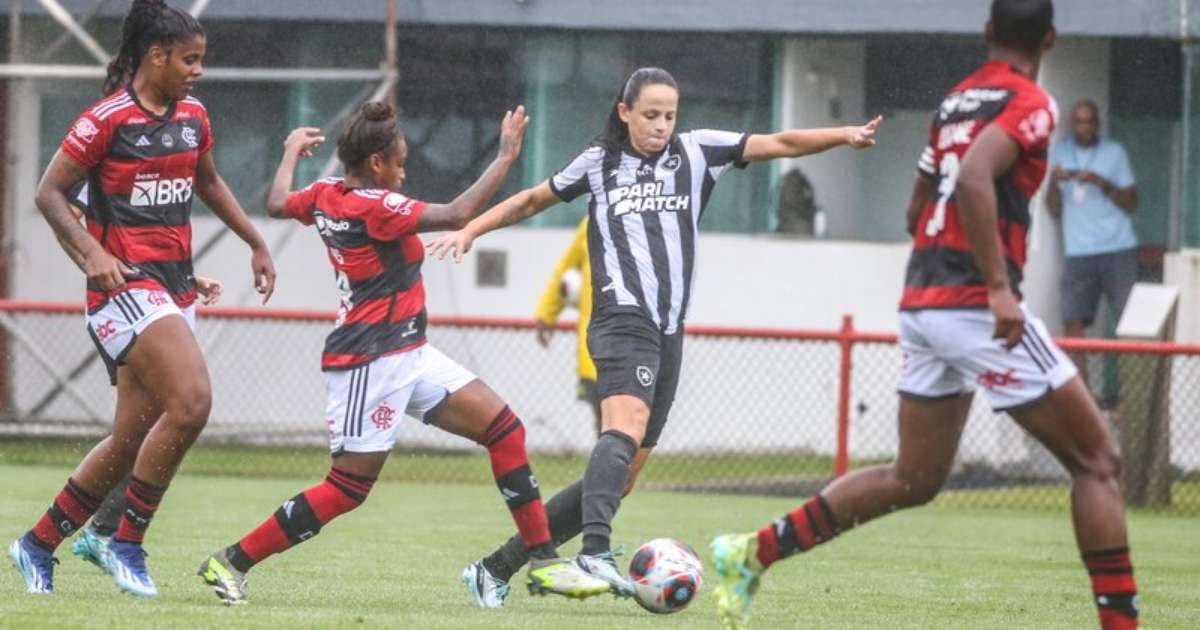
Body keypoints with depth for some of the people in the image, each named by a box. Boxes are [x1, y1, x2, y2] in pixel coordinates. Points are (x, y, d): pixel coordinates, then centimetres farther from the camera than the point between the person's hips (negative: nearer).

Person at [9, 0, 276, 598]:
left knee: (132, 440, 7)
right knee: (190, 403, -23)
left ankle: (38, 544, 22)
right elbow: (49, 193, -8)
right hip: (125, 283, -8)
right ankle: (127, 544, -10)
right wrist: (89, 252, -22)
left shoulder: (192, 115, 11)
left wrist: (255, 242, 26)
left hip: (175, 281, 8)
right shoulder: (108, 119, -11)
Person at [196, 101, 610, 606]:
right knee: (348, 487, -6)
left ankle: (543, 562, 5)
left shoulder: (326, 195, 6)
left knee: (503, 428, 3)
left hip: (407, 355, 10)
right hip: (369, 361, -10)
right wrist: (506, 156, -16)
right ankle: (231, 563, 4)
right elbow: (458, 214, -24)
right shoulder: (374, 207, -19)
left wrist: (291, 154, 43)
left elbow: (278, 204, 27)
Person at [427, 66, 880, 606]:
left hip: (669, 334, 4)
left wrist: (843, 135, -9)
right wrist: (470, 231, 13)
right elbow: (532, 201, 23)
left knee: (620, 477, 4)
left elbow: (778, 143, 5)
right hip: (623, 319, -4)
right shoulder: (600, 162, 10)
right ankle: (596, 549, -53)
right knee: (627, 425, -33)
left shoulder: (697, 152, 13)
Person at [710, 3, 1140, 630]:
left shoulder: (954, 101, 16)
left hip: (919, 300, 8)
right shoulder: (1029, 104, -8)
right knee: (1095, 460, 1)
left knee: (912, 480, 17)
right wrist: (999, 287, -27)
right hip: (975, 304, -8)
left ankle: (751, 553, 12)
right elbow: (973, 179, -25)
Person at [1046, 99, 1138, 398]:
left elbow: (1131, 203, 1)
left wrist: (1103, 183, -14)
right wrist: (1054, 183, -11)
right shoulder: (1058, 153, 9)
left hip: (1118, 250, -2)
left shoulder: (1114, 152, 4)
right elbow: (1055, 210, 9)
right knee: (1073, 321, -7)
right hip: (1078, 253, 2)